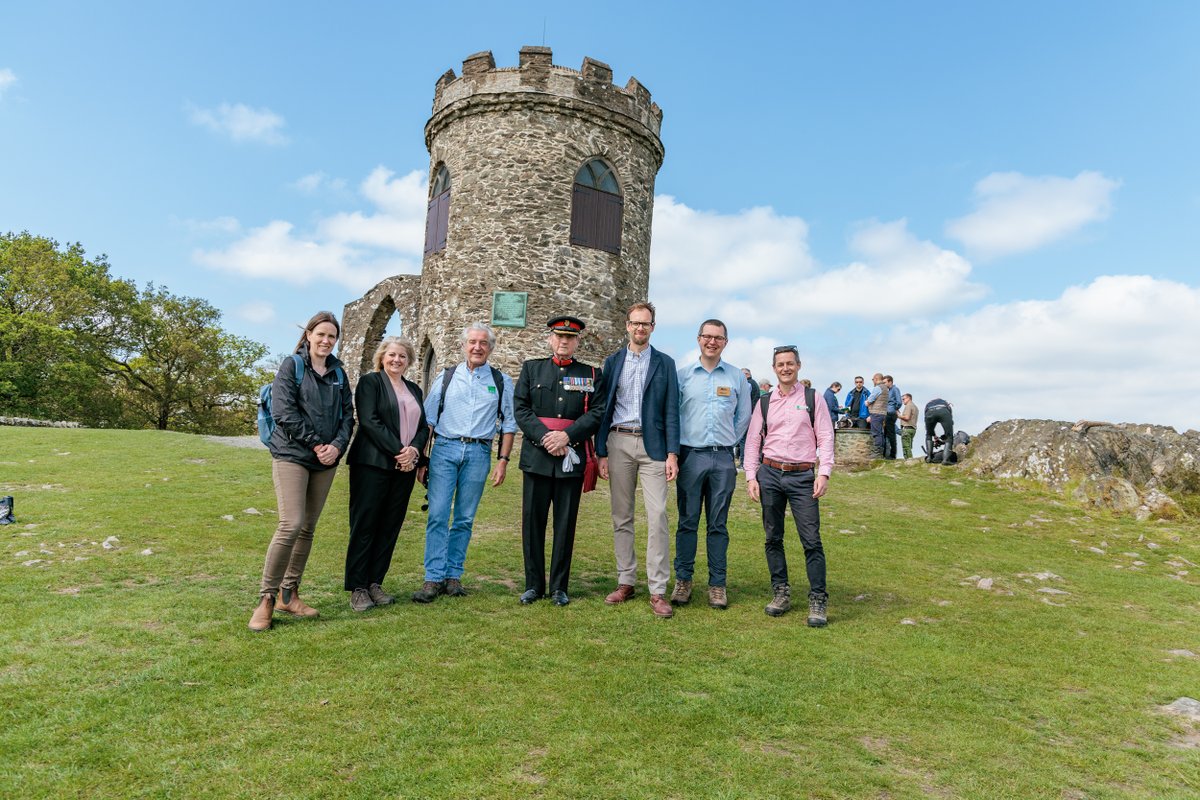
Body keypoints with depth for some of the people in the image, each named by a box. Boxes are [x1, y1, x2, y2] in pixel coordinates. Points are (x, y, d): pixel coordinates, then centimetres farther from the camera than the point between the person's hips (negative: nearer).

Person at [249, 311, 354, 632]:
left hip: (325, 461, 5)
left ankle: (289, 593, 20)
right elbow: (283, 412, -11)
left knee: (308, 528, 8)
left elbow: (347, 414, 8)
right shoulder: (291, 366, -1)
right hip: (291, 455, -5)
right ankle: (266, 599, -2)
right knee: (291, 525, -14)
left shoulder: (338, 372, 12)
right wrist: (316, 443, -14)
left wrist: (337, 445, -9)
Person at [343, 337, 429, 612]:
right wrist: (397, 451, -15)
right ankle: (357, 588, 7)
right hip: (372, 464, -5)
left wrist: (414, 449, -7)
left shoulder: (414, 390, 18)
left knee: (390, 527, 6)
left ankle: (375, 583, 16)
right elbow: (369, 421, -11)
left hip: (405, 467, 5)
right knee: (364, 525, -1)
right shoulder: (370, 382, 1)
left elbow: (423, 427, 13)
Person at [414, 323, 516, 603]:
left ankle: (453, 576, 14)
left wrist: (503, 460, 1)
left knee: (464, 519, 5)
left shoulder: (501, 381, 9)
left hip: (478, 453, 0)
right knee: (438, 515, -6)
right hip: (445, 448, 0)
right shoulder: (446, 377, 9)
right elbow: (427, 418, 9)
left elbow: (509, 424, 10)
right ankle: (434, 578, 0)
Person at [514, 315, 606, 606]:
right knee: (533, 522, 4)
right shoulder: (531, 368, 11)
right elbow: (521, 408, 2)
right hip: (537, 456, 1)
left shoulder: (592, 374, 9)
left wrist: (567, 436, -15)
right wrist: (545, 438, -11)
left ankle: (559, 587, 16)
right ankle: (533, 585, 18)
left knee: (565, 524, 4)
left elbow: (598, 413, -2)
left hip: (572, 458, 0)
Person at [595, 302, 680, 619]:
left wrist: (672, 454, -6)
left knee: (657, 516, -7)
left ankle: (657, 591, 0)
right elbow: (604, 409, 7)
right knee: (622, 517, 8)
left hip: (652, 444, -2)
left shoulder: (665, 363, 6)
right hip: (619, 442, 2)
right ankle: (625, 582, 19)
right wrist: (601, 452, 1)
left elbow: (671, 410, 2)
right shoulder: (612, 362, 10)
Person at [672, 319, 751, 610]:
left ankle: (717, 584, 15)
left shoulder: (737, 376, 7)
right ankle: (683, 580, 15)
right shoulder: (682, 373, 3)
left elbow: (744, 416, 15)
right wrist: (675, 447, 4)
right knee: (687, 521, 4)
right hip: (690, 455, -1)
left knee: (718, 524, 7)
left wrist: (729, 441, 12)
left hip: (723, 458, 1)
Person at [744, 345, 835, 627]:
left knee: (811, 540, -5)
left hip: (802, 476, -2)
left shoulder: (814, 399, 5)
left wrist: (824, 473, -10)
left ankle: (817, 600, 5)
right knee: (773, 538, 8)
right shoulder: (764, 403, 10)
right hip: (769, 474, 3)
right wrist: (751, 477, 3)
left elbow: (825, 438, 1)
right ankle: (780, 593, 21)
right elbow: (753, 441, 11)